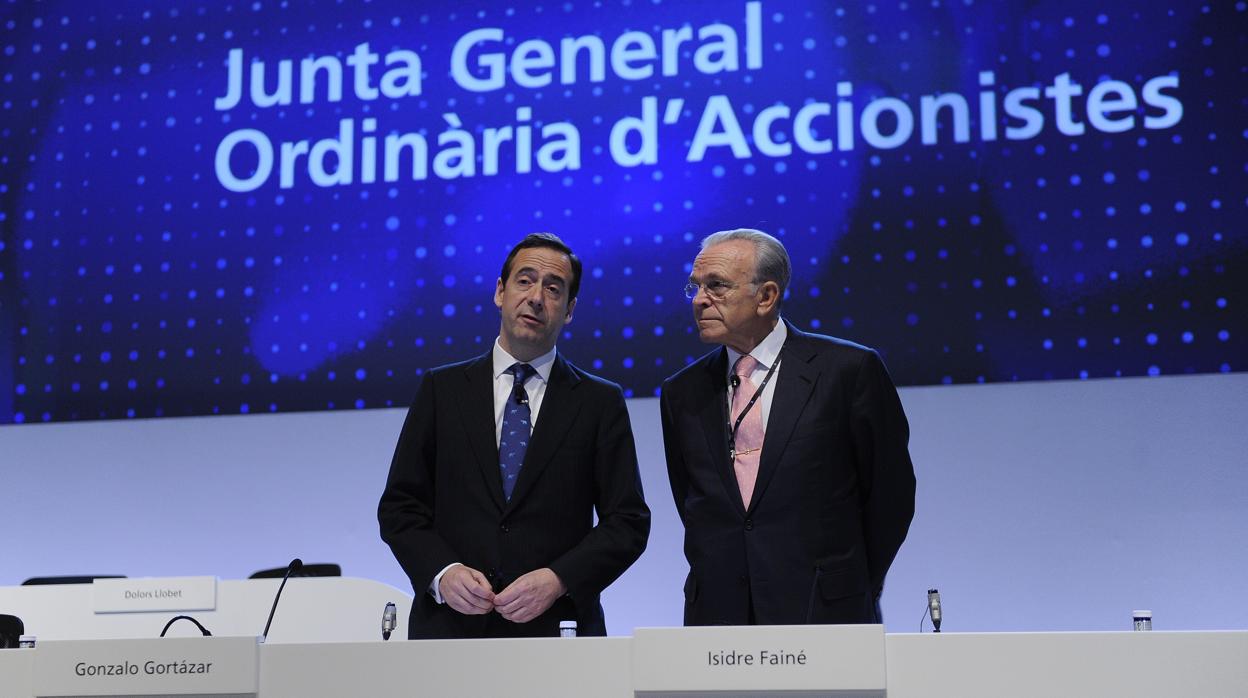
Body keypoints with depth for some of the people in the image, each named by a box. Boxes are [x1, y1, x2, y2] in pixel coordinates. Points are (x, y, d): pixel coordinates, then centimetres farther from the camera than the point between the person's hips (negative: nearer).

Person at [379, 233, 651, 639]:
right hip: (452, 625, 1)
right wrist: (441, 573, -10)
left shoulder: (600, 403, 5)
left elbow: (628, 522, 2)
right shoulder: (441, 389, 8)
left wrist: (559, 580, -12)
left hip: (556, 625, 0)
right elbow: (399, 508, 7)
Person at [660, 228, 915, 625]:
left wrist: (854, 589, 6)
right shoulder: (682, 393, 8)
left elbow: (891, 492, 1)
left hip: (825, 614, -3)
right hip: (715, 618, 3)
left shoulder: (849, 369, -5)